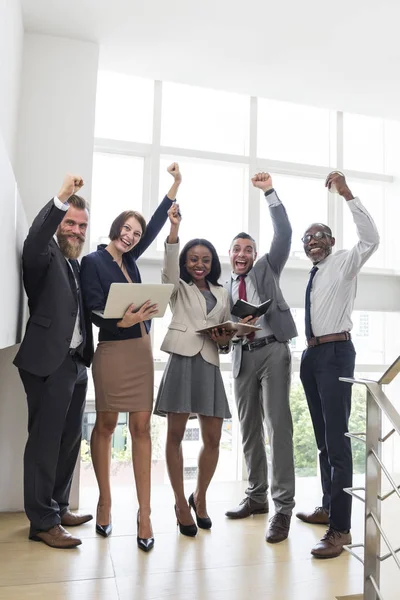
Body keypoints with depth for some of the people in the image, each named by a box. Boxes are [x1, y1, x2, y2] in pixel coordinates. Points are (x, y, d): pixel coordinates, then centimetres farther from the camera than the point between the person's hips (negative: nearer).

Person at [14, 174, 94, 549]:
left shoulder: (78, 265, 17)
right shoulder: (46, 254, -3)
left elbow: (85, 312, 13)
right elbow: (34, 241, -28)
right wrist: (61, 199, -37)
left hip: (76, 362, 8)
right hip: (49, 361, -8)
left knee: (70, 439, 14)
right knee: (44, 441, -1)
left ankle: (58, 507, 27)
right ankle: (42, 522, 8)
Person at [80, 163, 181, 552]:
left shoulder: (129, 259, 12)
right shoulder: (93, 261, -6)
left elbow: (156, 226, 17)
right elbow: (94, 311, -13)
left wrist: (175, 186, 18)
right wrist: (124, 320, -31)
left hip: (141, 350, 6)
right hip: (112, 351, -5)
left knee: (141, 427, 2)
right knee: (106, 424, 8)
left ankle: (144, 512, 7)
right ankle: (105, 501, 24)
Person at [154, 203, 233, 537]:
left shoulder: (222, 294, 18)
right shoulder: (178, 287, 10)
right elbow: (169, 265, -12)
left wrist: (225, 340, -3)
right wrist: (174, 228, -23)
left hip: (209, 365, 3)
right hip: (182, 360, -3)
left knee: (213, 438, 3)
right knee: (176, 434, 0)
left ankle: (200, 497, 25)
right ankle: (181, 503, 15)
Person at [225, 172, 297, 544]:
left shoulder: (267, 268, 10)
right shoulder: (224, 288, 17)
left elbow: (284, 235, -2)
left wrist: (270, 192, -4)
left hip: (272, 350, -4)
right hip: (242, 356, 4)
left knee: (278, 425, -9)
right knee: (248, 429, 9)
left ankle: (283, 507, -4)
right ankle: (257, 496, 24)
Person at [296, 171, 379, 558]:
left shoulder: (344, 263, -1)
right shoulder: (313, 276, 18)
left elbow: (371, 239, -21)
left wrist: (346, 195, -22)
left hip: (335, 352, -8)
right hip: (311, 354, 8)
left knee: (337, 438, -10)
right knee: (322, 437, 15)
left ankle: (340, 528, -5)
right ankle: (328, 507, 29)